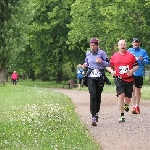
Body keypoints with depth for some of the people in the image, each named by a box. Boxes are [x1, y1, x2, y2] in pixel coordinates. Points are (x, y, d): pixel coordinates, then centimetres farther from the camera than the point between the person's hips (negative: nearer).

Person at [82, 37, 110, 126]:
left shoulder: (101, 53, 0)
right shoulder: (88, 54, 9)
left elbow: (108, 64, 1)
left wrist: (102, 62, -17)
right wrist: (85, 65, 1)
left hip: (100, 77, -1)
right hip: (91, 77, 1)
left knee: (98, 96, 7)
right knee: (93, 95, -14)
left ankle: (96, 113, 28)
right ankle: (93, 117, -19)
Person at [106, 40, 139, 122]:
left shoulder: (131, 56, 1)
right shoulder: (114, 57, 2)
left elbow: (136, 65, 6)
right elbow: (108, 66, 10)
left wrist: (132, 70, -13)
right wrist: (112, 71, -10)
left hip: (129, 79, 1)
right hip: (119, 79, -1)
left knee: (128, 97, 10)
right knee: (121, 96, -15)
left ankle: (126, 105, 49)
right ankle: (122, 116, -9)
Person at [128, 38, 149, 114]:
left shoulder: (143, 51, 3)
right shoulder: (129, 51, 6)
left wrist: (142, 60, -19)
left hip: (139, 73, 0)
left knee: (138, 90, 9)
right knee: (132, 89, -9)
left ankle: (137, 106, 22)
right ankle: (133, 106, -10)